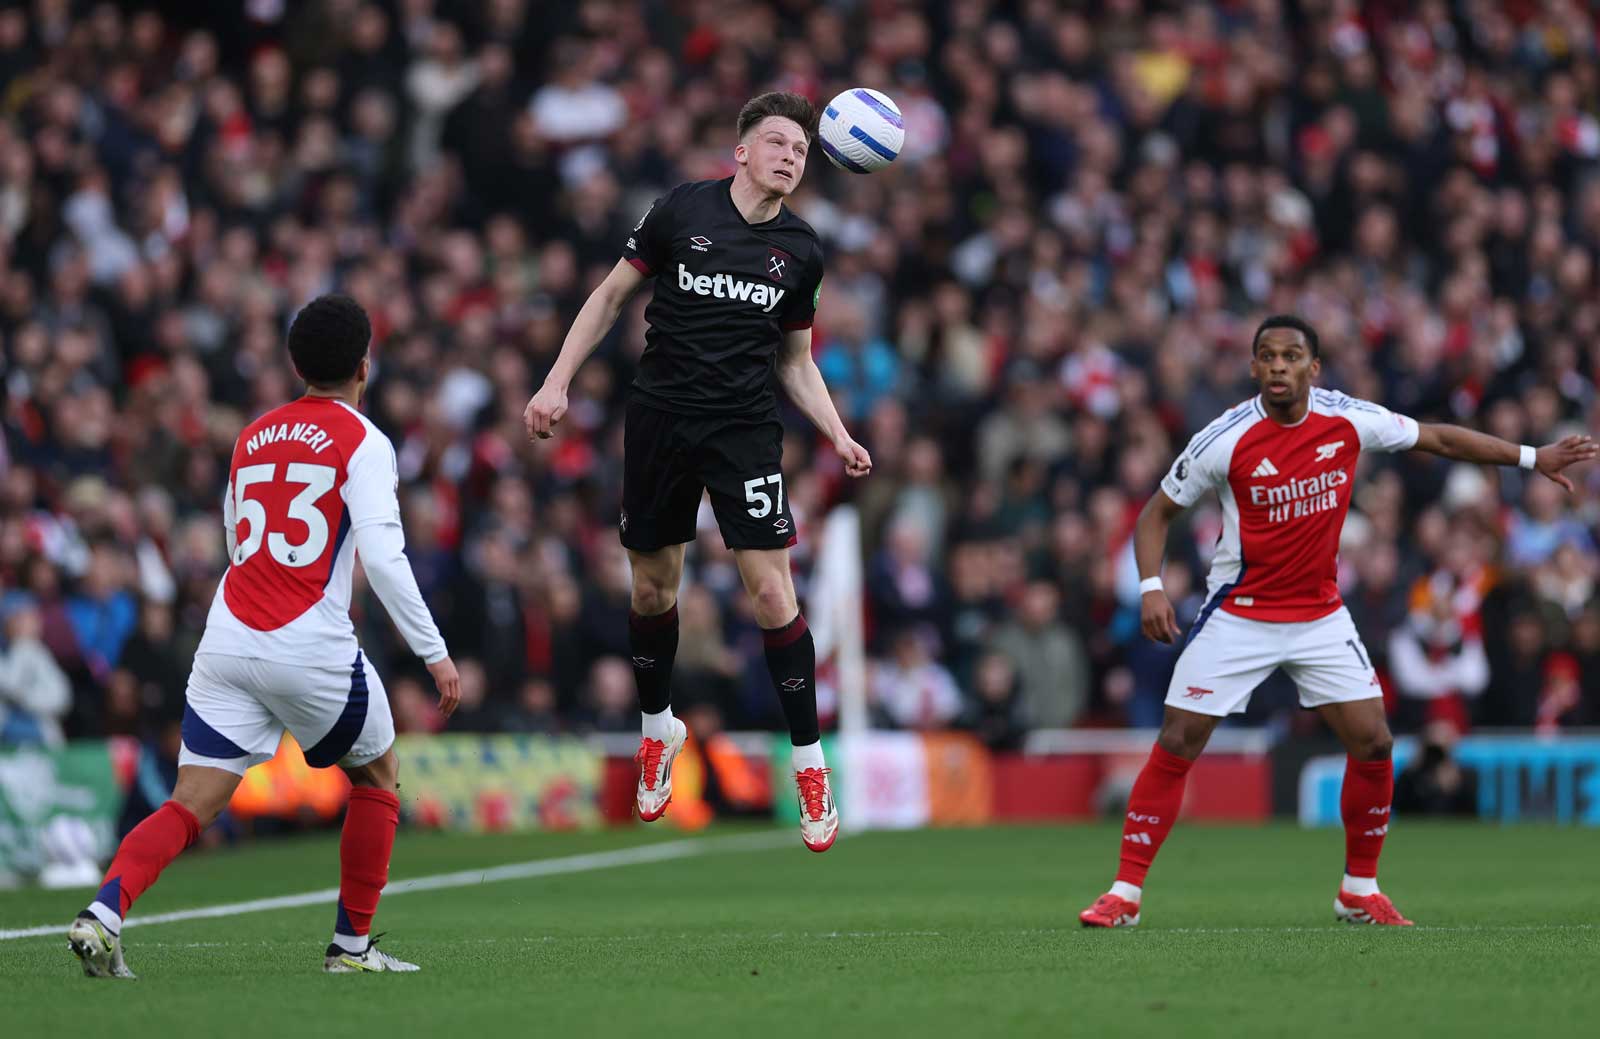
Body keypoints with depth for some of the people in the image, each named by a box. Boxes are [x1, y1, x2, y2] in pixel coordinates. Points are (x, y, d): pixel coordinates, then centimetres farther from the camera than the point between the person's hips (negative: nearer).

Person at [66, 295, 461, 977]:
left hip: (228, 639, 4)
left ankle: (105, 909, -22)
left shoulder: (253, 438, 17)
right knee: (376, 775, 19)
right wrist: (434, 653, -9)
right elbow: (382, 557, -12)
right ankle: (352, 944, 19)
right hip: (311, 650, -4)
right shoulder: (363, 443, -2)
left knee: (193, 803, 2)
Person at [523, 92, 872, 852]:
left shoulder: (800, 251, 5)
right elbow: (611, 296, 5)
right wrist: (557, 382, -3)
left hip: (745, 428, 0)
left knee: (772, 591, -11)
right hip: (659, 419, 0)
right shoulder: (682, 210, -3)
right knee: (652, 588, 9)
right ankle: (658, 731, 35)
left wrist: (839, 436, 1)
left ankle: (809, 764, -1)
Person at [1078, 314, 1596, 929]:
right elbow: (1158, 512, -4)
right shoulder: (1225, 440, -15)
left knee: (1374, 745, -3)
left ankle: (1360, 890, 14)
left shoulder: (1348, 420, -7)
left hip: (1320, 616, 3)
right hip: (1239, 617, -3)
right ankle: (1126, 893, -1)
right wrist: (1151, 588, -18)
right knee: (1176, 746, -9)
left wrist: (1530, 458, 8)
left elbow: (1438, 438, 7)